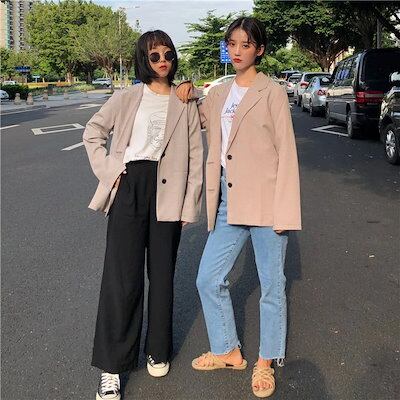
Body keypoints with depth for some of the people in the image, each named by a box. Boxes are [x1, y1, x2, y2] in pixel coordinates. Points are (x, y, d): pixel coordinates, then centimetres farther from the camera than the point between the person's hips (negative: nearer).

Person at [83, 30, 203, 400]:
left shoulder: (185, 103, 6)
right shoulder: (127, 98, 6)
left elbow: (195, 157, 4)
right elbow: (93, 132, 13)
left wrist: (190, 204, -1)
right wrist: (107, 170, 0)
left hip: (167, 191, 1)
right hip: (129, 187, 0)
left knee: (162, 273, 10)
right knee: (123, 276, -2)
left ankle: (158, 351, 28)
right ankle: (112, 367, 6)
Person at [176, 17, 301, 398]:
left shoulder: (272, 93, -4)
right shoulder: (217, 95, 12)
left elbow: (286, 154, -7)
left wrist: (285, 211, -13)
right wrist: (187, 93, 9)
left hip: (265, 203, -5)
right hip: (228, 202, 6)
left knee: (271, 286, 7)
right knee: (208, 280, 10)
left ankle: (266, 362, 26)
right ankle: (228, 351, 30)